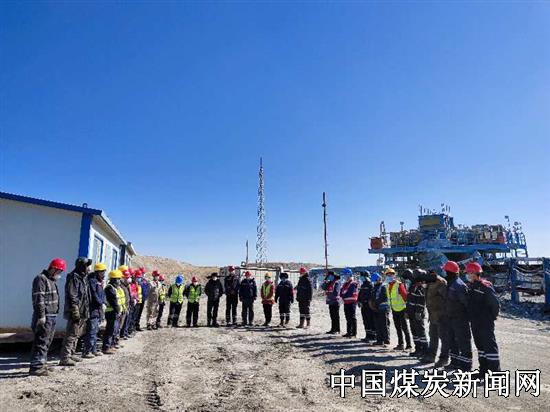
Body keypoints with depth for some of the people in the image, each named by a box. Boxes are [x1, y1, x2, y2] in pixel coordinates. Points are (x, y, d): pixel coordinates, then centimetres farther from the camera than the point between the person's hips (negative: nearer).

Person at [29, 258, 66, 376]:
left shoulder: (52, 280, 19)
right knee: (41, 342, -8)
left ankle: (41, 364, 23)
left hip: (52, 316, 10)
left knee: (47, 342, 14)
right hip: (44, 317, -10)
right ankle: (36, 367, -4)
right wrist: (41, 315, -22)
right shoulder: (41, 279, -11)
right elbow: (39, 299, -18)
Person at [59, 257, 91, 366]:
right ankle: (64, 358, -3)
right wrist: (75, 311, -23)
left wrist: (86, 312, 21)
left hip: (82, 313, 10)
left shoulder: (83, 278, 16)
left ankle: (70, 354, 27)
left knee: (76, 335, 17)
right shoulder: (73, 277, -13)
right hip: (75, 312, -10)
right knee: (71, 335, -8)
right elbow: (72, 295, -20)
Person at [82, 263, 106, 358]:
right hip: (93, 310, -10)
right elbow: (94, 296, -19)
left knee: (95, 331, 15)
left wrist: (102, 301, 2)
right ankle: (86, 352, -2)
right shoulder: (92, 281, -13)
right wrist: (101, 302, -6)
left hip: (98, 310, 10)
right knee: (91, 331, -8)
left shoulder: (99, 282, 17)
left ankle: (93, 350, 23)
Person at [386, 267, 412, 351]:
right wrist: (391, 306, 16)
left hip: (401, 309, -8)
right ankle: (400, 344, 22)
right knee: (398, 328, 14)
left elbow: (405, 295, -15)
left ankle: (409, 345, 7)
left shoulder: (399, 284, -15)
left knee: (404, 328, -2)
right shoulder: (388, 286, 9)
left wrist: (406, 306, -16)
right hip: (394, 309, 8)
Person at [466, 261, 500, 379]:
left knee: (490, 346, -4)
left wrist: (492, 316, -9)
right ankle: (484, 370, 25)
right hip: (475, 323, 9)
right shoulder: (472, 286, 11)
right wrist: (471, 317, 16)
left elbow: (495, 303, -17)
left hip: (485, 323, -9)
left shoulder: (485, 286, -16)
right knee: (480, 346, 15)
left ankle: (495, 372, 4)